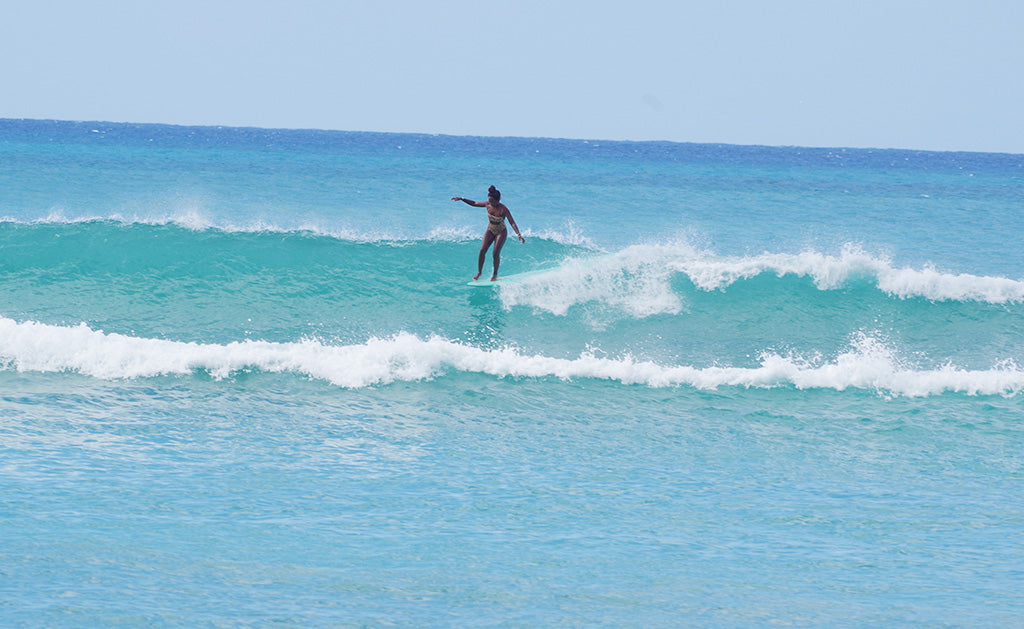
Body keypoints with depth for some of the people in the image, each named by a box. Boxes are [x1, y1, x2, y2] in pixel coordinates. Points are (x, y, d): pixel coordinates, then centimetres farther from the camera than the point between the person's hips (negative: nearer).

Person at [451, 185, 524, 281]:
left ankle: (495, 274, 9)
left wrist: (519, 235, -39)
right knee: (482, 250, -8)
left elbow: (512, 223, -28)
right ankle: (479, 271, 7)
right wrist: (461, 199, -2)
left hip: (501, 232, -4)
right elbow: (474, 203, 2)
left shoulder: (503, 209, -26)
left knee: (496, 253, -11)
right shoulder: (488, 205, -12)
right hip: (490, 230, 4)